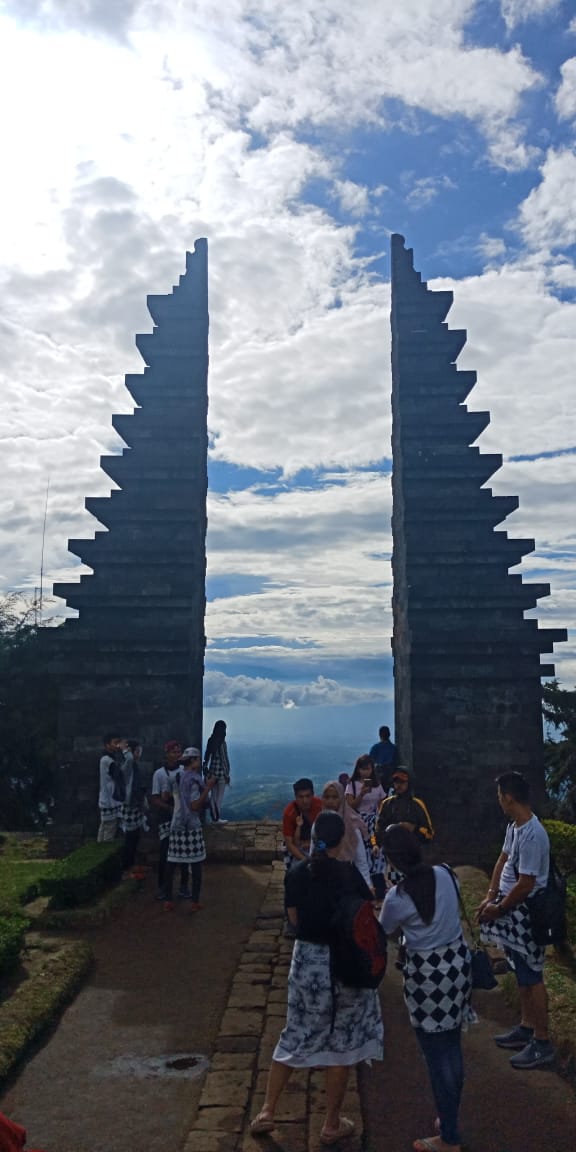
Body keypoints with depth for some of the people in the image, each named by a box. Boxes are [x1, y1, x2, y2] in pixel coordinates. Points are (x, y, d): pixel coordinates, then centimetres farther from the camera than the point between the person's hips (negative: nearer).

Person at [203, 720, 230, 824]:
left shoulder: (211, 741, 3)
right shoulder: (221, 742, -16)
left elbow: (206, 757, 7)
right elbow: (224, 759, -14)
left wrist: (206, 769, 16)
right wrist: (227, 774, -8)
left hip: (212, 771, 6)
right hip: (221, 771, -6)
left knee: (213, 795, 13)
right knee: (220, 796, 4)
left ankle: (213, 817, 19)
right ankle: (217, 818, 9)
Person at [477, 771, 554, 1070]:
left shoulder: (532, 835, -28)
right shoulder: (514, 826, 3)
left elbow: (525, 885, -25)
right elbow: (502, 860, 13)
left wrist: (497, 910, -13)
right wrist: (490, 896, 5)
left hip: (525, 914, -9)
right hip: (512, 911, 9)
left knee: (532, 977, 2)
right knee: (522, 974, 21)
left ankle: (542, 1044, 15)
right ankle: (526, 1028, 35)